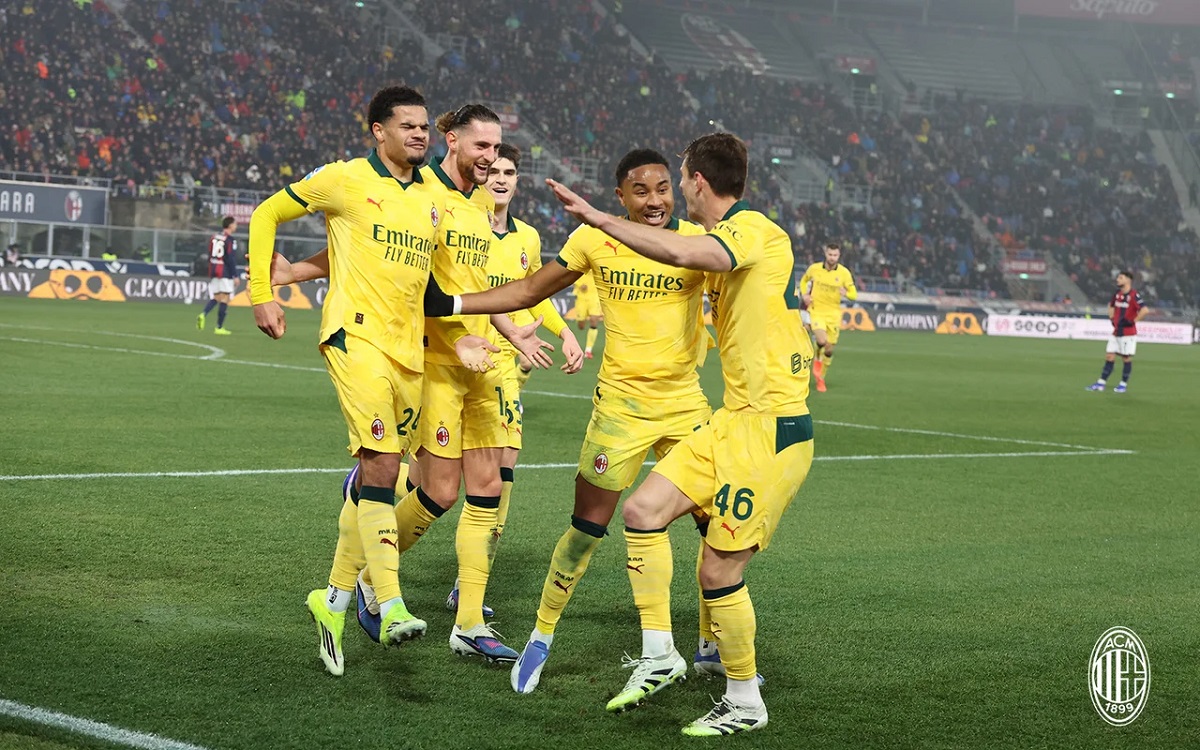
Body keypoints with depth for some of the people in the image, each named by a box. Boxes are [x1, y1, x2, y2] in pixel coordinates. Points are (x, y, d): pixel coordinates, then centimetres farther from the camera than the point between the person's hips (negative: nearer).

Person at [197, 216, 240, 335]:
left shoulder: (213, 238, 12)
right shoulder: (230, 240, -10)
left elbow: (210, 256, 15)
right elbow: (231, 259, -15)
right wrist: (235, 276, -12)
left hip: (213, 271, 7)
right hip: (225, 273, -7)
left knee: (215, 298, 13)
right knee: (224, 299, -1)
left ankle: (203, 314, -13)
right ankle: (219, 327, -1)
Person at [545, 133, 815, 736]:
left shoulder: (756, 232, -15)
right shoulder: (725, 241, 15)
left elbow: (682, 253, -34)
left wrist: (598, 218, -29)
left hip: (772, 426, -9)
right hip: (733, 420, 9)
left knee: (718, 569, -5)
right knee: (643, 509, -1)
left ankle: (745, 703, 11)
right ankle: (658, 655, 8)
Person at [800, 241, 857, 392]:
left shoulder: (844, 273, -6)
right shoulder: (814, 268, -4)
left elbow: (854, 294, -3)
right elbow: (804, 280, 17)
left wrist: (846, 293, -26)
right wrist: (804, 294, -1)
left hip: (833, 313, 1)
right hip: (816, 311, -1)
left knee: (829, 349, 5)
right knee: (822, 341, -24)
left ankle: (821, 378, 25)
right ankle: (818, 360, 11)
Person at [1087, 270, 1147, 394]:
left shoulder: (1133, 295, -15)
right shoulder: (1117, 294, 8)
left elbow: (1145, 310, -25)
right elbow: (1111, 305, 29)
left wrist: (1133, 321, -20)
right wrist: (1112, 317, 14)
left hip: (1128, 333, -7)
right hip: (1116, 332, 7)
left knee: (1126, 358, 2)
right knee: (1109, 357, 6)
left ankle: (1123, 384, 10)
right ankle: (1101, 383, 9)